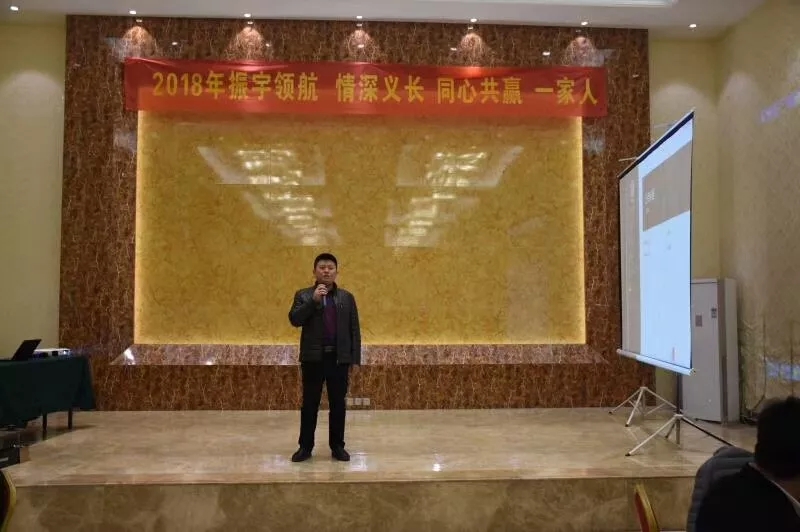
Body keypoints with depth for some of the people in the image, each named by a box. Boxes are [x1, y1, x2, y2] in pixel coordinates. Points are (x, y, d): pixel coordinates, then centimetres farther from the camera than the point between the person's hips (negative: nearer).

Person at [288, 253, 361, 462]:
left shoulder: (347, 297, 8)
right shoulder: (303, 295, 5)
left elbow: (354, 330, 6)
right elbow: (294, 320, -9)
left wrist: (355, 358, -1)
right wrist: (314, 300, -17)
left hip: (339, 358, 1)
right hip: (313, 357, -1)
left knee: (338, 403, 7)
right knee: (309, 403, 5)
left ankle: (337, 446, 18)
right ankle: (305, 446, 16)